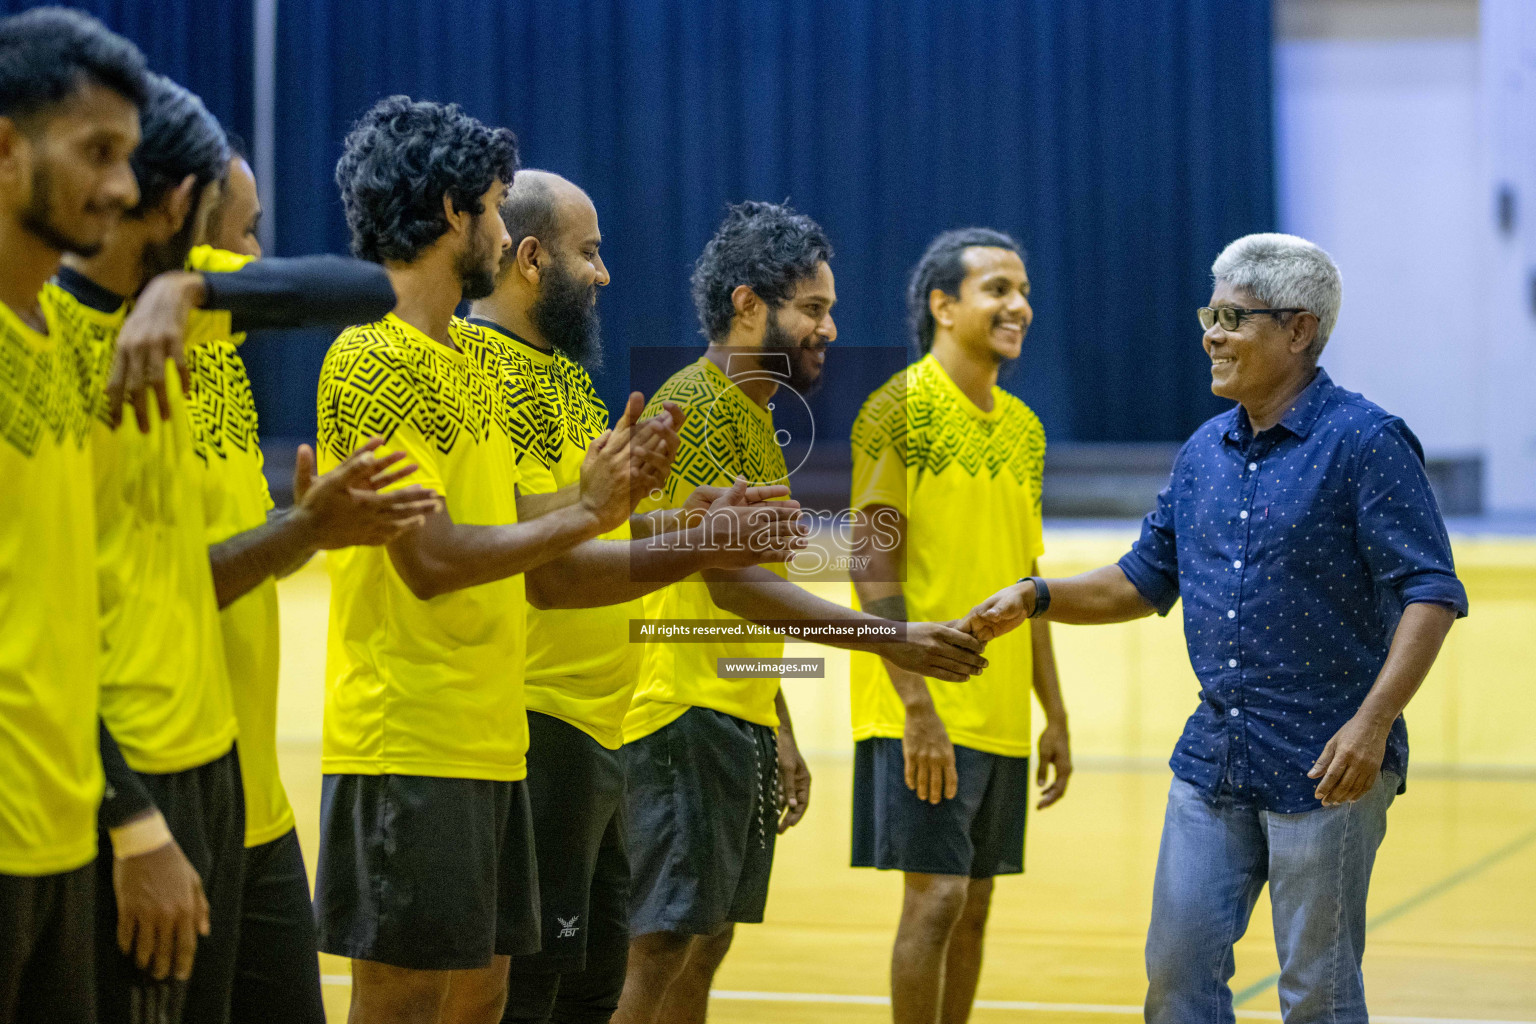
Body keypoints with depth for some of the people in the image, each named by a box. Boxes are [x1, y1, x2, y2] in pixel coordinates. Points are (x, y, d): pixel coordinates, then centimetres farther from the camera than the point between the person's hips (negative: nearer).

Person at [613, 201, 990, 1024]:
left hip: (741, 721, 10)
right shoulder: (698, 404, -12)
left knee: (705, 948, 10)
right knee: (666, 947, -12)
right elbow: (731, 583, -21)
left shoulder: (755, 414, 19)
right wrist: (891, 640, -23)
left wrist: (779, 734, 23)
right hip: (687, 716, -10)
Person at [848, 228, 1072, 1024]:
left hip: (1003, 717, 7)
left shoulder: (1022, 428, 15)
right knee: (934, 896, -8)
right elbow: (872, 567, -13)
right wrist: (917, 706, -20)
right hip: (926, 714, -7)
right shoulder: (900, 408, -8)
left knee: (973, 907, 9)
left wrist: (1054, 714, 16)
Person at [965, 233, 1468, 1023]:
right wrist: (1036, 597, 6)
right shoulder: (1204, 453, 11)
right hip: (1212, 763, 7)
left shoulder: (1365, 442, -10)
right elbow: (1144, 581, 21)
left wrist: (1372, 723, -25)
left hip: (1328, 769, -7)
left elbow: (1431, 594, -16)